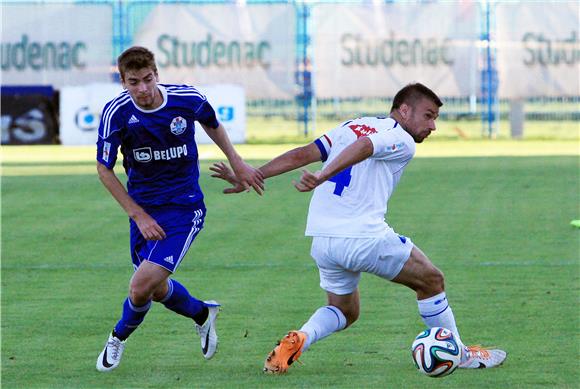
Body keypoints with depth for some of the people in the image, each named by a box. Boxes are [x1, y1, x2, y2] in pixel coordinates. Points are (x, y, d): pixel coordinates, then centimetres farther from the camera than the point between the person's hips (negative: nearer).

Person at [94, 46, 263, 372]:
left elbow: (213, 125, 11)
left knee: (142, 287, -15)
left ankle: (120, 337, 16)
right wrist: (138, 215, -9)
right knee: (157, 289, 14)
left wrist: (238, 163, 10)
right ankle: (203, 314, 46)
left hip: (184, 207, -3)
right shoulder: (116, 113, -16)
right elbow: (104, 169, -6)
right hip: (144, 208, 3)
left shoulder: (188, 99, -14)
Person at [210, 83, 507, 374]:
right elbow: (362, 148, -22)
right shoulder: (401, 141, -1)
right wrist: (322, 177, -35)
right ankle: (459, 354, 22)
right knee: (431, 281, 14)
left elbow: (301, 155, 10)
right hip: (364, 238, -7)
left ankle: (298, 339, -2)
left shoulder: (350, 126, 19)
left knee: (345, 311, 25)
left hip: (321, 241, 7)